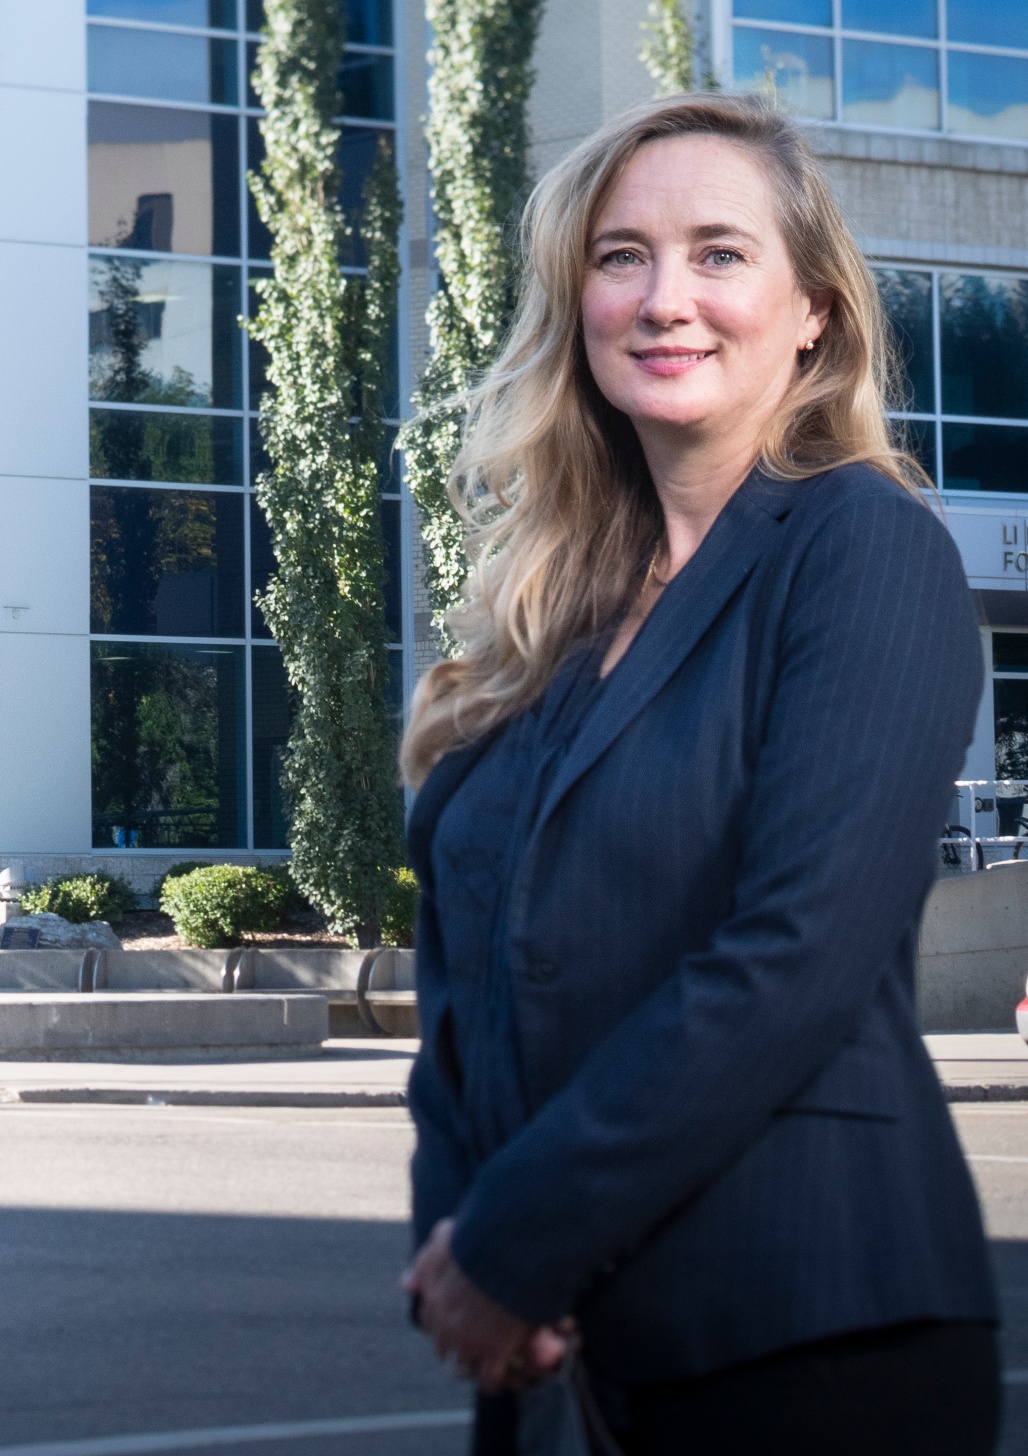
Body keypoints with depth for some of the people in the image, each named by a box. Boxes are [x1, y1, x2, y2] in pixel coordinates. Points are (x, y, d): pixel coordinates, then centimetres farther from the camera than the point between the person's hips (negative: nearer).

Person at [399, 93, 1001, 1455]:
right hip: (560, 1346, 6)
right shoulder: (555, 611, 11)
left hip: (811, 1341, -6)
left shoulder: (863, 545, -8)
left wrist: (513, 1248, -16)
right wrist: (452, 1231, -8)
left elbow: (797, 958, -18)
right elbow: (461, 961, 10)